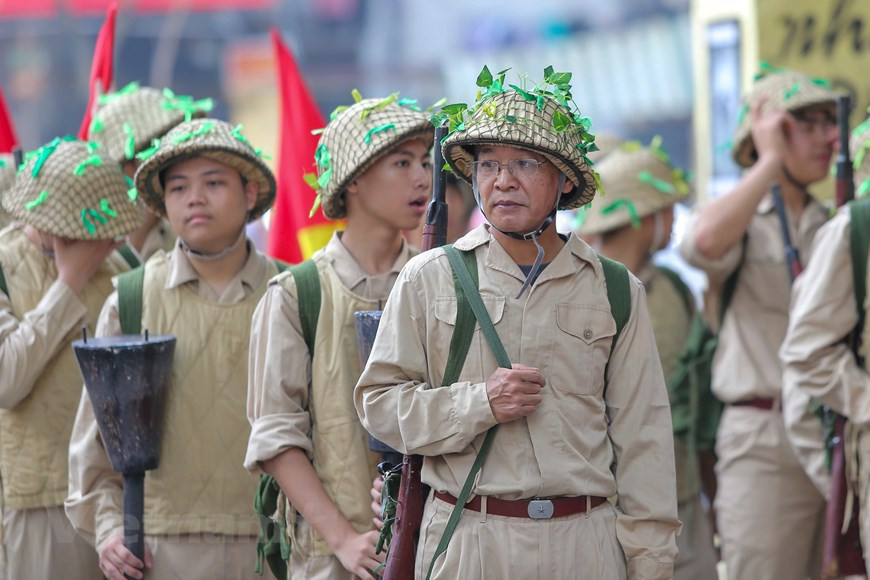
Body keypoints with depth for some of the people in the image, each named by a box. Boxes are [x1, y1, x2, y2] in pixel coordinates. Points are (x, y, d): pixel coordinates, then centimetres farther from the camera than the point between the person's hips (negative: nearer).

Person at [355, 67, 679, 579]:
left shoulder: (616, 292, 8)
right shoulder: (428, 280, 6)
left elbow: (642, 437, 6)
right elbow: (380, 403, 4)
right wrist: (478, 404, -12)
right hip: (467, 538, -1)